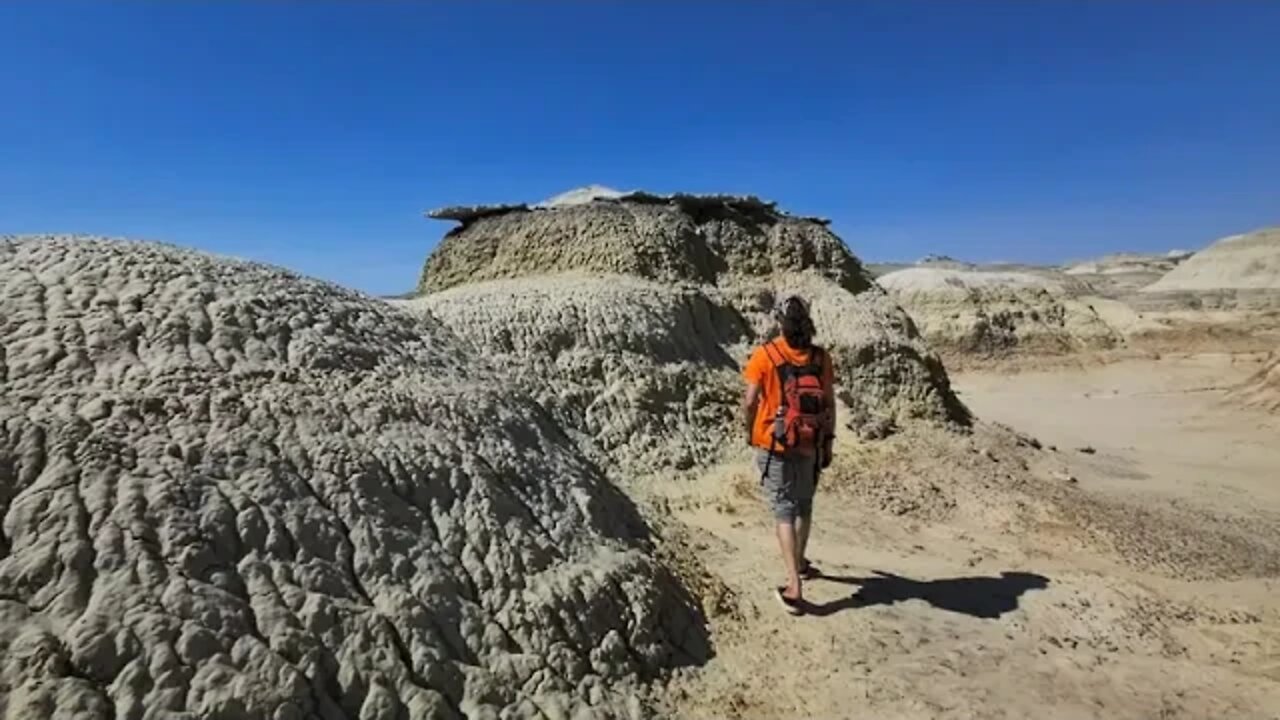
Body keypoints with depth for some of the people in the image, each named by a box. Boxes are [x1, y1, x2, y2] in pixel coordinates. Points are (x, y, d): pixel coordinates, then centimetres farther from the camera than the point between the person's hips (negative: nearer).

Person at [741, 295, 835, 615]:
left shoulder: (765, 355, -13)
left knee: (784, 510, 0)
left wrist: (750, 431, 5)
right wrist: (828, 442, 12)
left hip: (774, 444, -3)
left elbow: (750, 401, -12)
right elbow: (829, 405, 1)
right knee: (804, 505, 22)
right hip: (809, 445, 3)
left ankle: (794, 587, -5)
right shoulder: (821, 358, -3)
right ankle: (799, 561, 42)